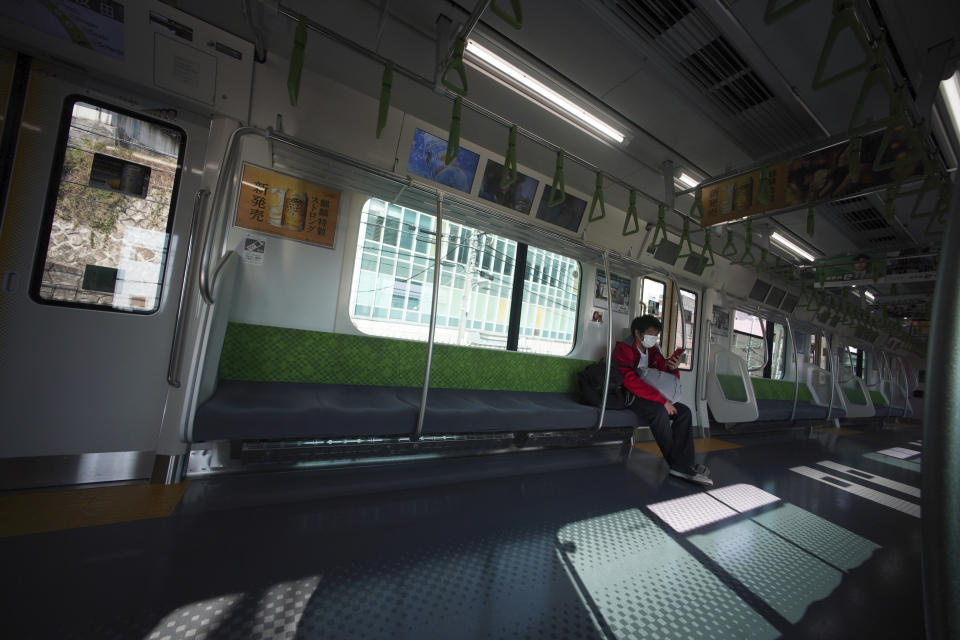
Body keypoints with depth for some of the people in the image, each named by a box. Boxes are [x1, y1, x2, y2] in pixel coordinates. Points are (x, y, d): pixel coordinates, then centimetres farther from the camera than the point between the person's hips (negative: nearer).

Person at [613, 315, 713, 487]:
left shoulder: (653, 352, 12)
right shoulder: (624, 349, -13)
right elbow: (630, 381, -27)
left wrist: (673, 369, -8)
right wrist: (662, 400, -29)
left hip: (648, 397, 9)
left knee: (684, 411, -6)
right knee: (659, 411, -31)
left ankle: (683, 466, -13)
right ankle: (679, 464, -14)